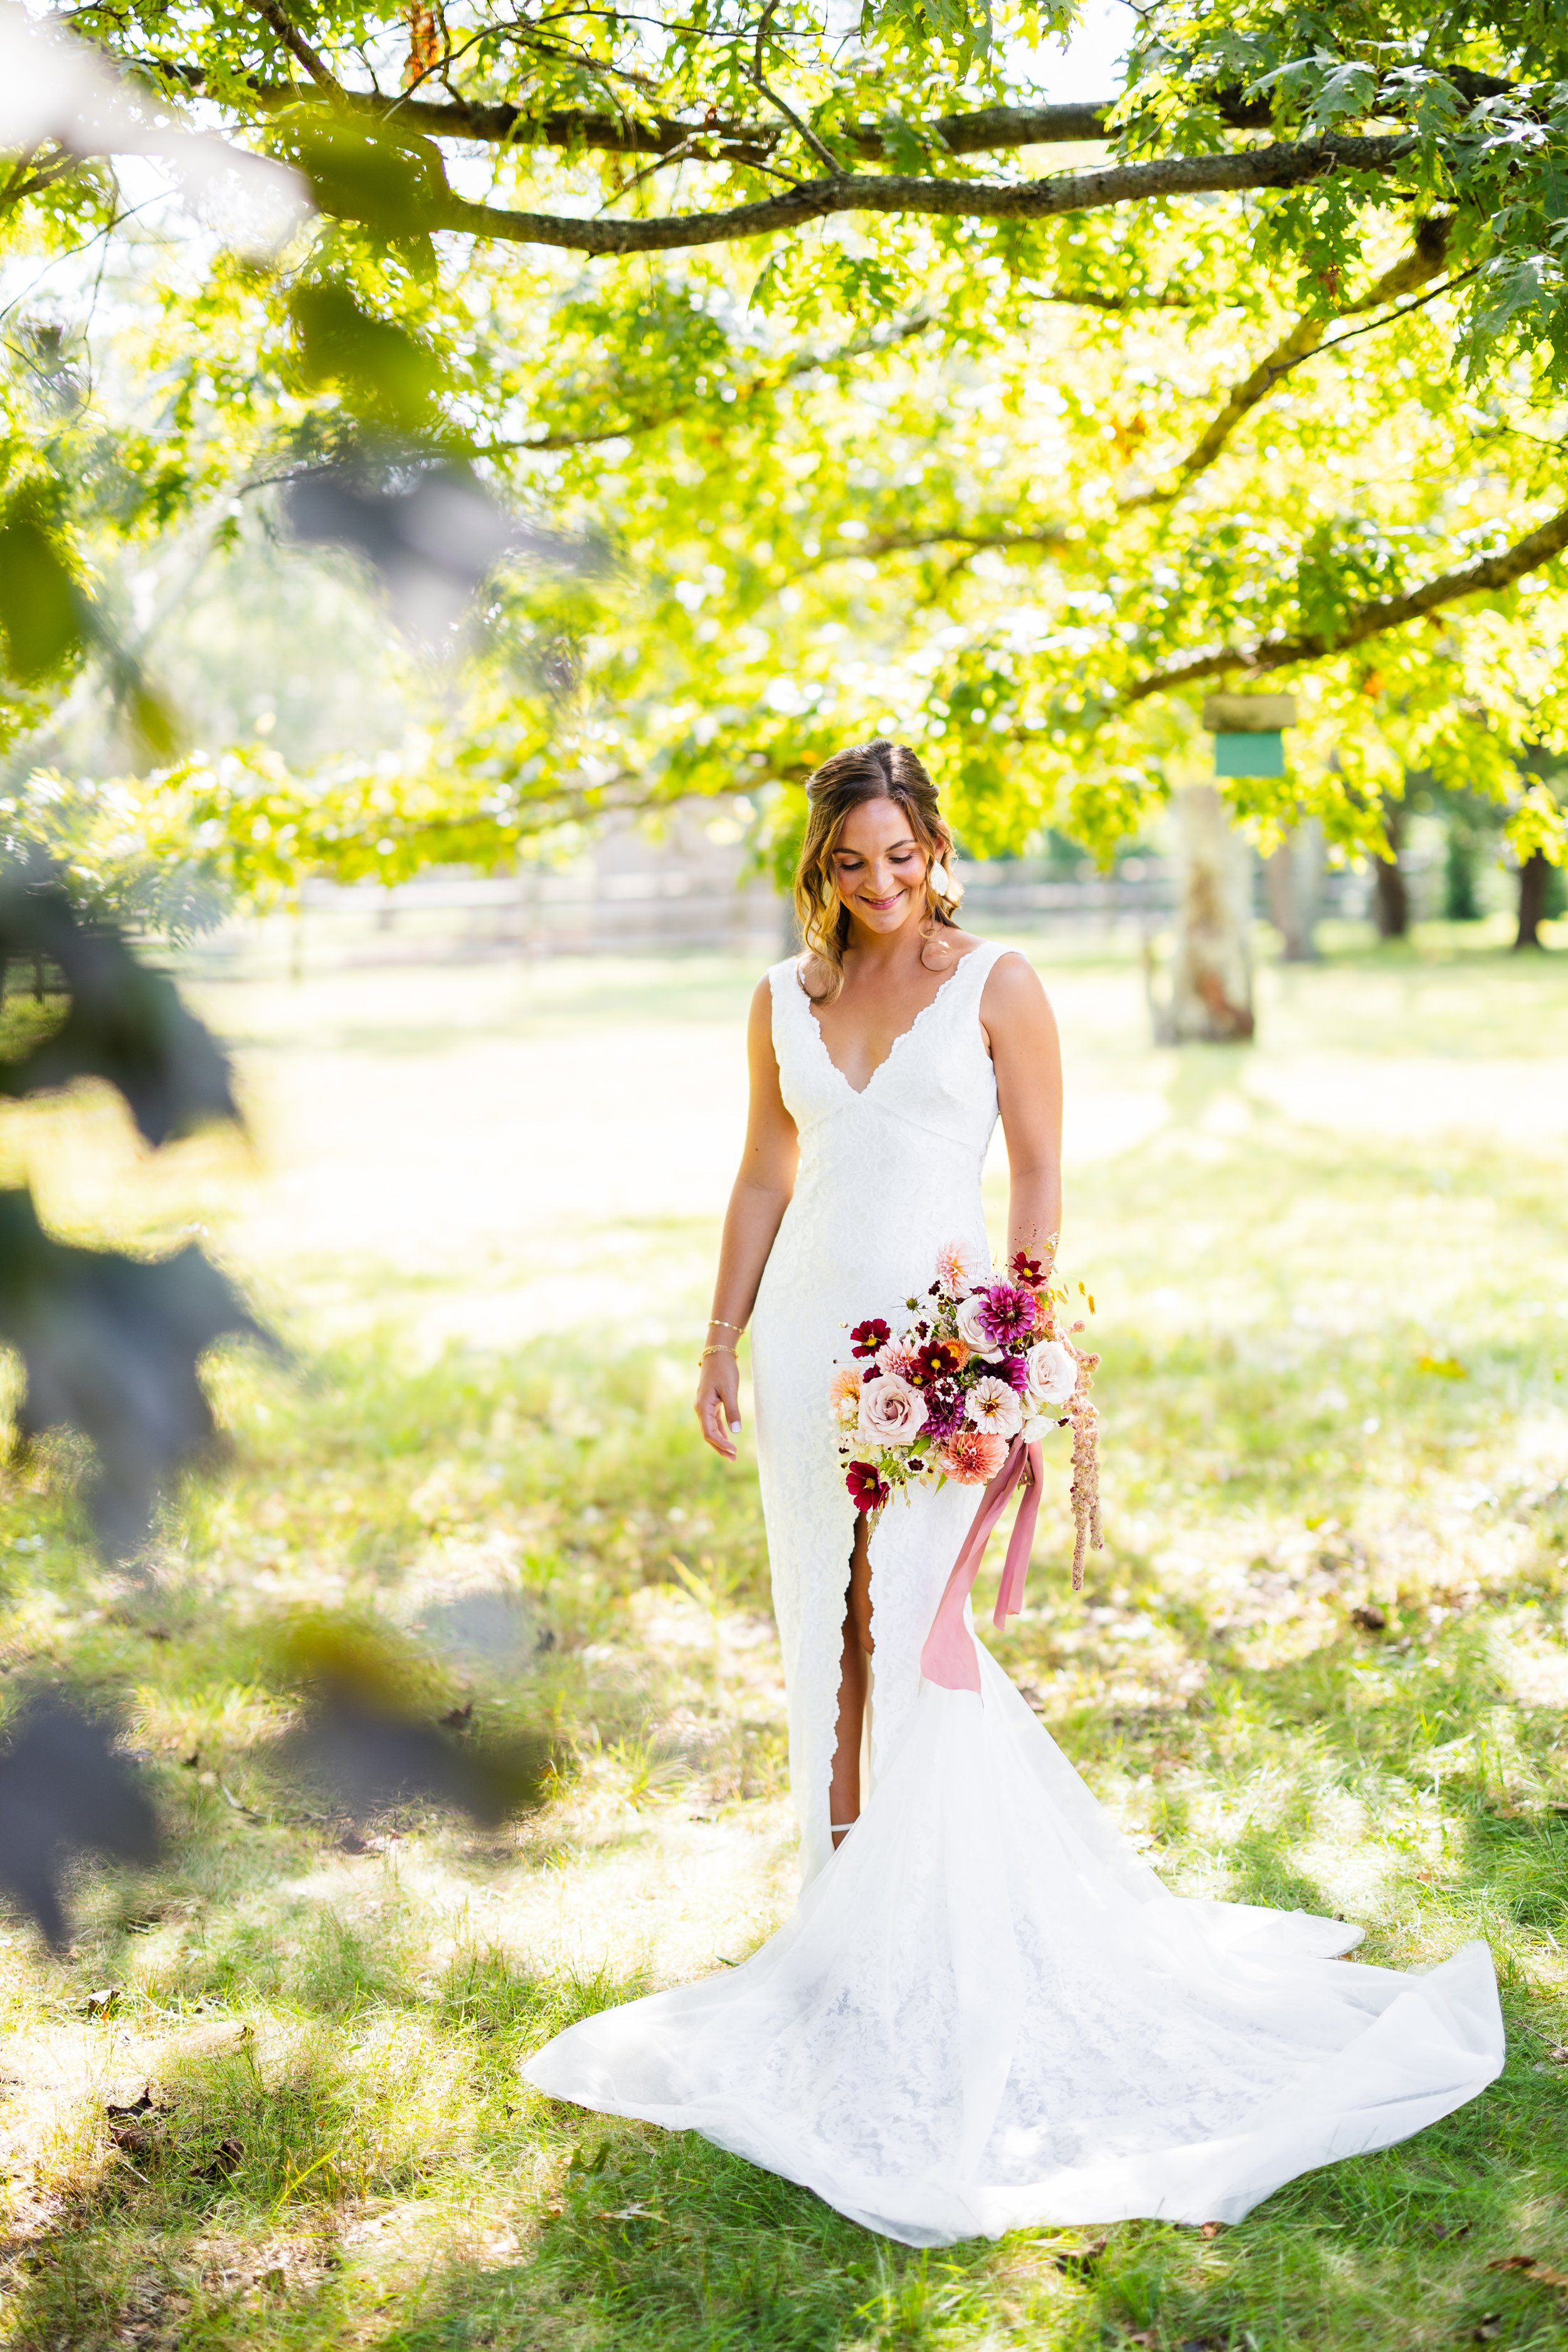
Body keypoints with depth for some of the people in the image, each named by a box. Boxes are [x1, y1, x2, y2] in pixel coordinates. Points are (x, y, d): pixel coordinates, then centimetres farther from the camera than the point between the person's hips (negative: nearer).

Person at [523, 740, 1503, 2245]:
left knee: (906, 1627, -7)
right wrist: (723, 1338, 11)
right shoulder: (784, 1001, 10)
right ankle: (851, 1918, 21)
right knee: (827, 1638, 9)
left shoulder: (996, 985, -1)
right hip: (806, 1331, 4)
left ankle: (925, 1956, 7)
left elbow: (1040, 1175, -3)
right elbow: (763, 1178, 15)